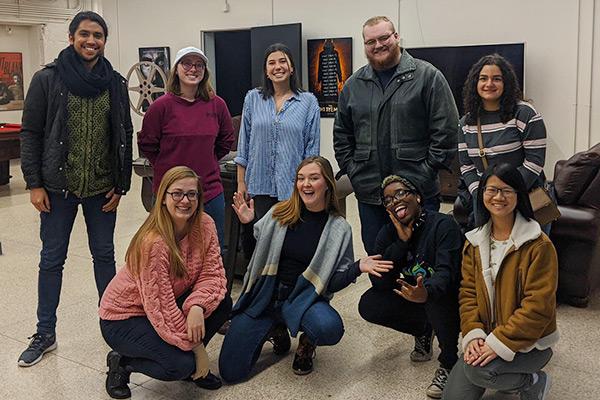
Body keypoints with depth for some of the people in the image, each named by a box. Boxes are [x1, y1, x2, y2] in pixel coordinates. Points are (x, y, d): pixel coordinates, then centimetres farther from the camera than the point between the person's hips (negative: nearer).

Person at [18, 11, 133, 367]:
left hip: (102, 189, 2)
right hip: (58, 187, -1)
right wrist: (34, 183, -7)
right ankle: (45, 335, 21)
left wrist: (121, 186, 2)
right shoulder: (48, 79, -3)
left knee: (104, 256, 11)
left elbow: (125, 137, 6)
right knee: (52, 259, 8)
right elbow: (31, 133, -2)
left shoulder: (115, 83, 3)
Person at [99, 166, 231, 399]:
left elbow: (213, 274, -13)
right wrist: (196, 346, -22)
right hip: (122, 318, -7)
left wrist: (197, 306, -34)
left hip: (171, 304, 7)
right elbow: (160, 306, -27)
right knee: (179, 365, -26)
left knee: (221, 303, -14)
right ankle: (122, 362, 3)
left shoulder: (204, 225, -11)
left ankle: (191, 365, 7)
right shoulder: (153, 242, -30)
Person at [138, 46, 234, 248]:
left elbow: (226, 141, 16)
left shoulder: (216, 104, 2)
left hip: (211, 192, 3)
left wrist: (205, 162, 11)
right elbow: (146, 144, 2)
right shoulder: (162, 106, -7)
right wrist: (167, 167, 4)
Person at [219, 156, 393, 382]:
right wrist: (247, 225, -7)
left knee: (330, 328, -37)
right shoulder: (279, 213, -2)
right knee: (230, 372, -6)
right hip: (264, 295, 2)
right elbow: (257, 252, 8)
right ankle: (276, 331, 23)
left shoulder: (339, 228, -4)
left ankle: (306, 344, 4)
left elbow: (333, 282, -1)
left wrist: (358, 267, -18)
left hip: (303, 298, -1)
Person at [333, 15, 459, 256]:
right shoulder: (353, 85, 11)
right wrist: (351, 171, 6)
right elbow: (341, 134, 16)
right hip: (368, 193, 4)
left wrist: (427, 170, -10)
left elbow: (446, 129, -7)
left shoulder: (428, 76, -3)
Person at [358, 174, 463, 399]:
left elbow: (445, 272, -35)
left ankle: (448, 364, -14)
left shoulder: (443, 225, -21)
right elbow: (379, 283, -15)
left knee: (437, 298, -38)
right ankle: (423, 330, 10)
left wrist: (427, 293, -58)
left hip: (449, 299, -5)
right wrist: (401, 241, -24)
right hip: (415, 299, 5)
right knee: (368, 305, -16)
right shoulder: (388, 233, -5)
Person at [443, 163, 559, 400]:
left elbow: (538, 306, -19)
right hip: (486, 337, 5)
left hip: (530, 342, -5)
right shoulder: (474, 243, 3)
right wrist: (473, 334, -14)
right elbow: (468, 292, 2)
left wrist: (500, 343, -23)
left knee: (477, 371, -31)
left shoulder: (539, 245, -16)